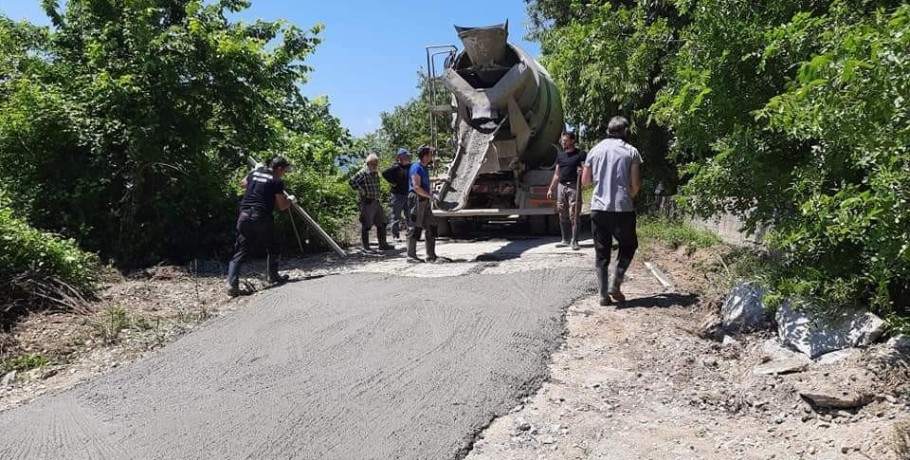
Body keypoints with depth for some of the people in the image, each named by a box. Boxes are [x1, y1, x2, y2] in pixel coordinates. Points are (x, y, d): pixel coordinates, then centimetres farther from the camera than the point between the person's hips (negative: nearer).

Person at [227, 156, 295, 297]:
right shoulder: (277, 181, -3)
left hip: (245, 215, 5)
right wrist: (290, 200, 18)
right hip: (262, 218, -5)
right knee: (272, 247, 18)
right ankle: (273, 276, 26)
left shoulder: (255, 173, 14)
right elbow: (282, 206, -2)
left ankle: (232, 283, -9)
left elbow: (243, 183, 36)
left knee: (241, 251, 3)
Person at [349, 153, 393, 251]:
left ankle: (383, 244, 16)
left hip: (377, 202, 8)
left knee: (382, 223, 9)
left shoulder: (376, 173, 16)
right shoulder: (363, 173, -11)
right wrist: (360, 190, -17)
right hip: (367, 202, -8)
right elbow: (351, 181, -22)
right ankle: (366, 246, 8)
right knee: (366, 225, -1)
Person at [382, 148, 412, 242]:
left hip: (408, 194, 7)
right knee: (396, 215, -1)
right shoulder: (396, 167, -12)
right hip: (398, 194, -7)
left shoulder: (410, 167, 8)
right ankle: (396, 235, 4)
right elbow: (385, 173, -23)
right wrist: (392, 182, -16)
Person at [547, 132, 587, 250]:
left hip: (573, 187, -6)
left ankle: (574, 241, -2)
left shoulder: (580, 154, -2)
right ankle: (565, 240, 17)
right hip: (561, 186, 6)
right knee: (563, 215, 9)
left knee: (573, 215, -6)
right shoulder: (560, 155, 16)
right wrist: (550, 189, 16)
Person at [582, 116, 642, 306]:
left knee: (601, 253, 9)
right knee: (628, 247, 16)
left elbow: (585, 181, 10)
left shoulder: (595, 150, 8)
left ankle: (603, 294, 8)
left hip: (598, 208, 3)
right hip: (622, 208, -3)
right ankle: (615, 285, 5)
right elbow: (636, 183, -5)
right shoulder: (631, 151, -1)